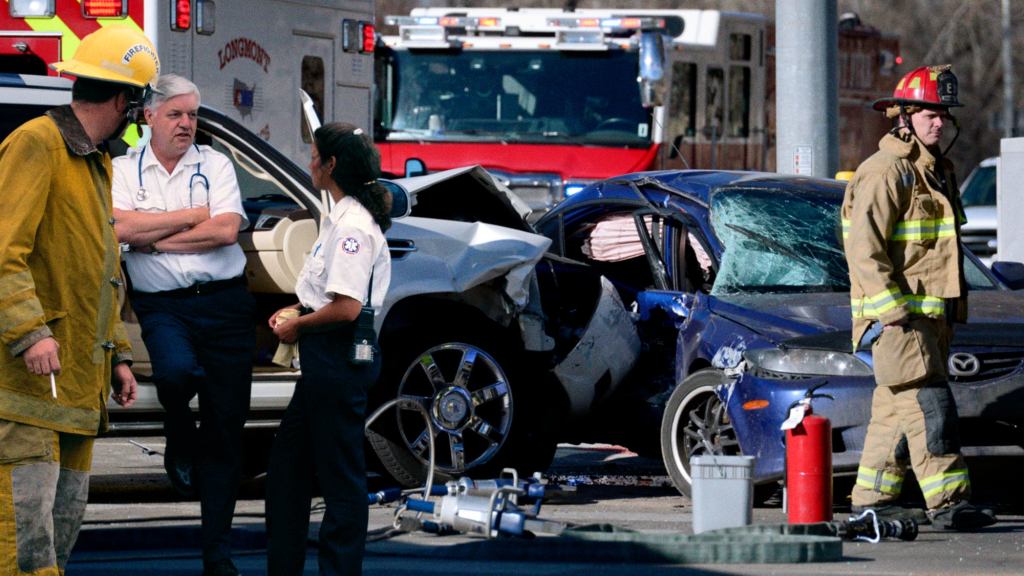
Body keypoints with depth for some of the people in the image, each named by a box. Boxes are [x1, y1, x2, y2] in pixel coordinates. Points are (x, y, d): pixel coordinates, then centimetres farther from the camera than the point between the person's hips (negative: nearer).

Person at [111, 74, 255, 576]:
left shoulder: (215, 164, 7)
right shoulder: (125, 169, 5)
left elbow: (226, 231, -7)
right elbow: (121, 227, -12)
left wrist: (154, 239, -7)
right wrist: (191, 217, -6)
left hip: (224, 302, 2)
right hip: (163, 306, -2)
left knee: (225, 429, 2)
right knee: (177, 371, -35)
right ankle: (180, 442, 3)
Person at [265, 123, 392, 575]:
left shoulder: (352, 226, -19)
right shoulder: (344, 219, 14)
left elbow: (347, 307, -24)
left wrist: (297, 326, -11)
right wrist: (297, 309, 11)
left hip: (340, 358, -11)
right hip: (325, 358, 11)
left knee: (340, 474, -3)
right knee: (288, 462, 16)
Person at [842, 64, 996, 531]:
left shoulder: (935, 169, 18)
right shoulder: (885, 172, -13)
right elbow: (864, 250, -18)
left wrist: (954, 309, 22)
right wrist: (893, 312, -22)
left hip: (931, 312, 9)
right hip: (894, 313, -9)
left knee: (897, 407, 12)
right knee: (928, 405, -15)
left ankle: (872, 498, 18)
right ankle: (947, 502, -19)